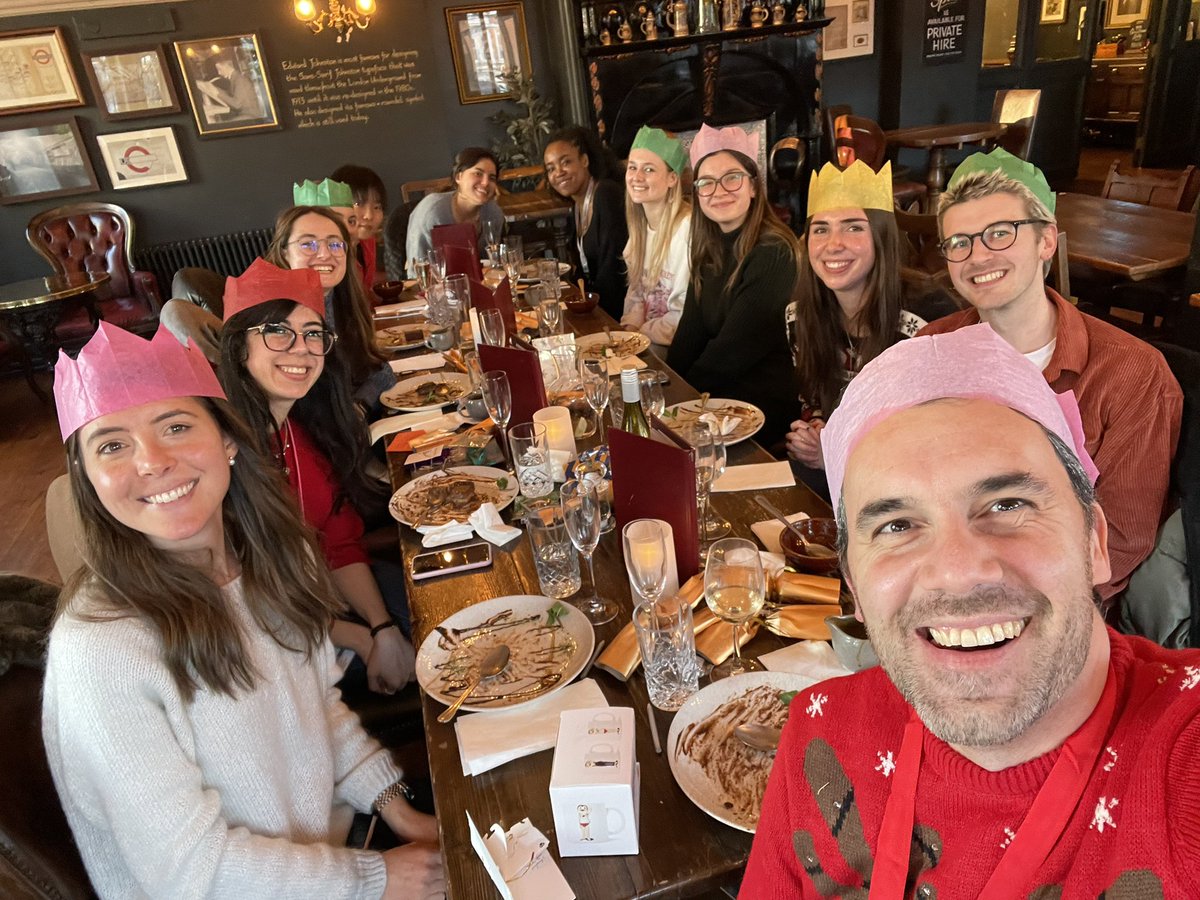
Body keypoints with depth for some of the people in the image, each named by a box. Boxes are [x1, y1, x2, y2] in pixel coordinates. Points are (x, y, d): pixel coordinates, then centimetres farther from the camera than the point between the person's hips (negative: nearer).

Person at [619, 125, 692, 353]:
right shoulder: (641, 224, 7)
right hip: (642, 337, 7)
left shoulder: (689, 227, -19)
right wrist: (630, 328, -5)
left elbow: (689, 315, -20)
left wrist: (640, 332, -11)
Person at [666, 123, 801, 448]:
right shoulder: (710, 250, 8)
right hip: (717, 392, 7)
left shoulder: (774, 253, -16)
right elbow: (691, 330, 3)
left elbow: (735, 348, -17)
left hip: (765, 400, -6)